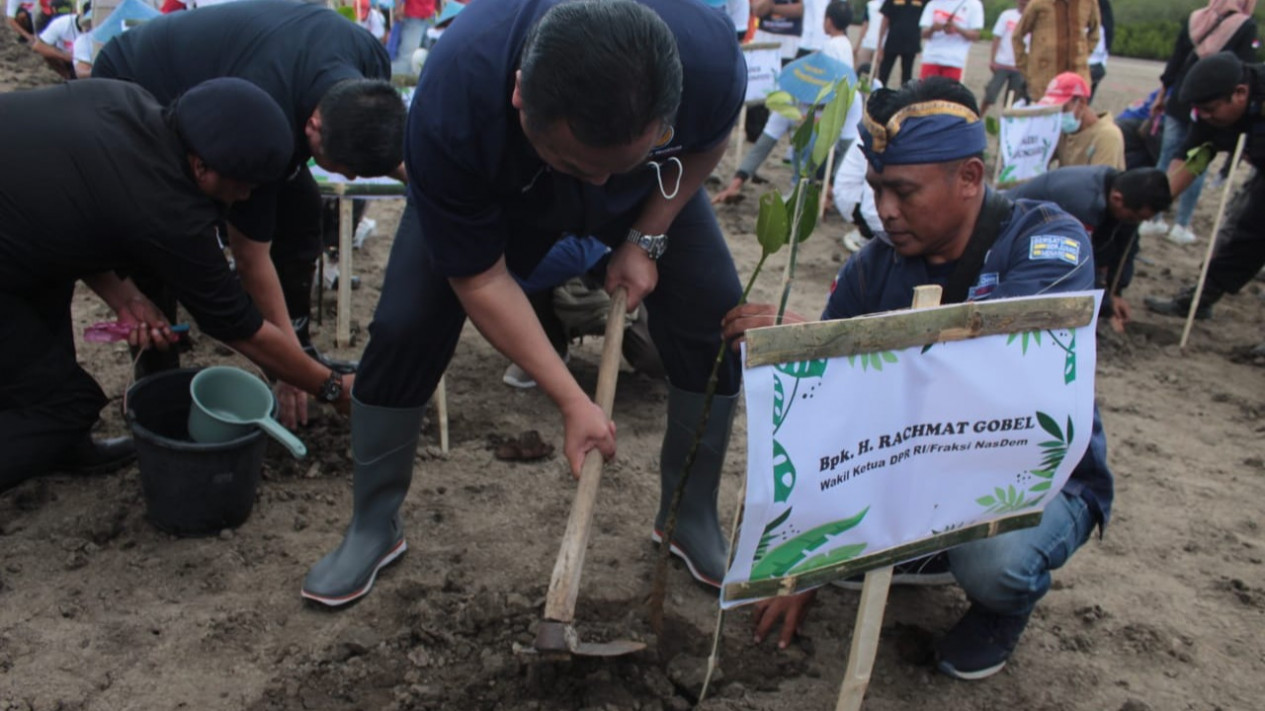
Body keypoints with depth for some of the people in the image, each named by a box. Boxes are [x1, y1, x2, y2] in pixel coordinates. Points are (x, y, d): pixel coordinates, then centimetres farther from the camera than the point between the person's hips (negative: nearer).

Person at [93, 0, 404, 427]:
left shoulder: (370, 64, -26)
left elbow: (375, 138, 2)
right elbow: (251, 257, -31)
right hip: (134, 90, -6)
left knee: (299, 206, -6)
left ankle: (302, 349, 6)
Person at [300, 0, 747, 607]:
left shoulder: (709, 55, -39)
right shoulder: (452, 102, -43)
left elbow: (708, 141, -11)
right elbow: (479, 279, -30)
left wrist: (646, 239, -18)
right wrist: (572, 401, -30)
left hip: (648, 192, 2)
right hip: (493, 192, -1)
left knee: (714, 323, -11)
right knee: (402, 329, -13)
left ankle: (693, 521, 12)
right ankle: (372, 529, 10)